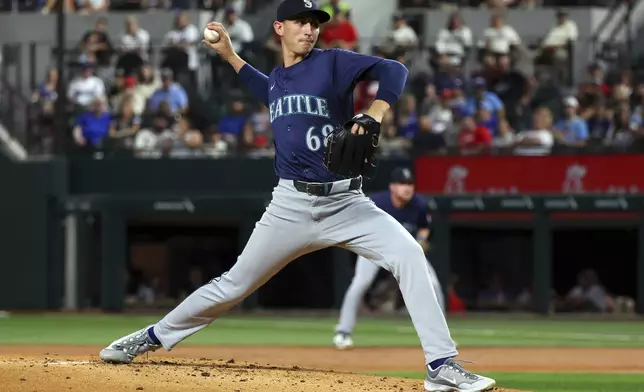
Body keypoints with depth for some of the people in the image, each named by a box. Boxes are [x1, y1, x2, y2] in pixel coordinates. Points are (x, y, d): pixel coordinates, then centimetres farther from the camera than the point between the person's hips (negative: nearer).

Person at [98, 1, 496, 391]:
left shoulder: (332, 62, -3)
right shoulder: (277, 78, 13)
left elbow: (394, 70, -17)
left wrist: (374, 115, -33)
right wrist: (229, 55, 33)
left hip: (345, 203, -3)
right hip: (291, 205, 3)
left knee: (409, 254, -25)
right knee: (235, 284, 6)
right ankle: (154, 337, 26)